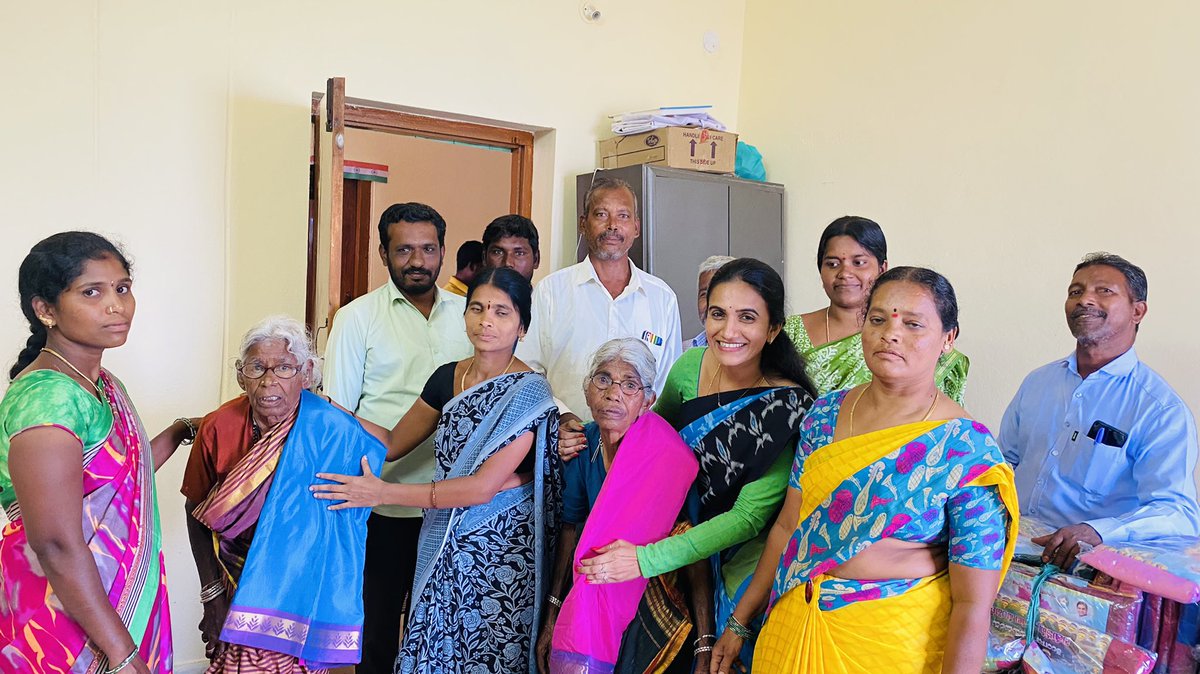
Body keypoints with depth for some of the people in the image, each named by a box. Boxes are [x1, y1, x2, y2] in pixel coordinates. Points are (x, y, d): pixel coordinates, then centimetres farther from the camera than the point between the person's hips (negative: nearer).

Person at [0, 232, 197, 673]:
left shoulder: (103, 384, 6)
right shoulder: (46, 397, -23)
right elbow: (57, 546, -25)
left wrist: (180, 432, 15)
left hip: (124, 601, 9)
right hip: (64, 617, -8)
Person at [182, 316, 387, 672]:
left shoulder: (334, 433, -18)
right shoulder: (219, 427, -12)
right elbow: (197, 512, -1)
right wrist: (212, 593, -4)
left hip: (304, 592, -1)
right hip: (238, 587, 2)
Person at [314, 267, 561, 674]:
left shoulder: (528, 393, -15)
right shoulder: (447, 378, 4)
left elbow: (483, 487, -20)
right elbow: (393, 443, 11)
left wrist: (382, 493, -21)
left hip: (501, 551, -5)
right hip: (444, 547, 5)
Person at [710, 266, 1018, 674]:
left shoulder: (969, 452, -16)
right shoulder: (824, 414, -2)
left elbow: (973, 606, -16)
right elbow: (788, 526, 5)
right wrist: (740, 621, 7)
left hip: (894, 641, -4)